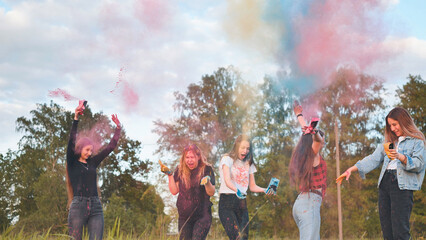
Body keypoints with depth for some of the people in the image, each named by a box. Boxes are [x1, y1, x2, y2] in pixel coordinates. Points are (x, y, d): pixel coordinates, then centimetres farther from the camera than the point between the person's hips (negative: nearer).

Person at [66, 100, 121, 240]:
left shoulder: (92, 162, 18)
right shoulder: (72, 163, 6)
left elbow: (110, 147, 23)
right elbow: (71, 142, -6)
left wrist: (118, 128, 22)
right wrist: (76, 118, -15)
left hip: (95, 207, 4)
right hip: (78, 205, -4)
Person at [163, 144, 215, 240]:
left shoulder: (206, 169, -5)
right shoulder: (180, 170, 5)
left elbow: (211, 193, -7)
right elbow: (174, 191, 4)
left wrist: (207, 183, -27)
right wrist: (169, 174, -4)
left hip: (202, 215, -4)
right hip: (184, 216, 4)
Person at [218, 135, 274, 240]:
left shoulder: (248, 164, 17)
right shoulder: (227, 159, -1)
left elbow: (252, 186, 16)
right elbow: (227, 180, -18)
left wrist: (265, 190, -4)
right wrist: (236, 190, -38)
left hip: (242, 203, 6)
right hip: (227, 201, -5)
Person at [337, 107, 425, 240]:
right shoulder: (390, 141, 24)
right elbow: (373, 159, 19)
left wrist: (400, 157, -23)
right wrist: (352, 169, 10)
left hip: (402, 185, -6)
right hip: (384, 183, 6)